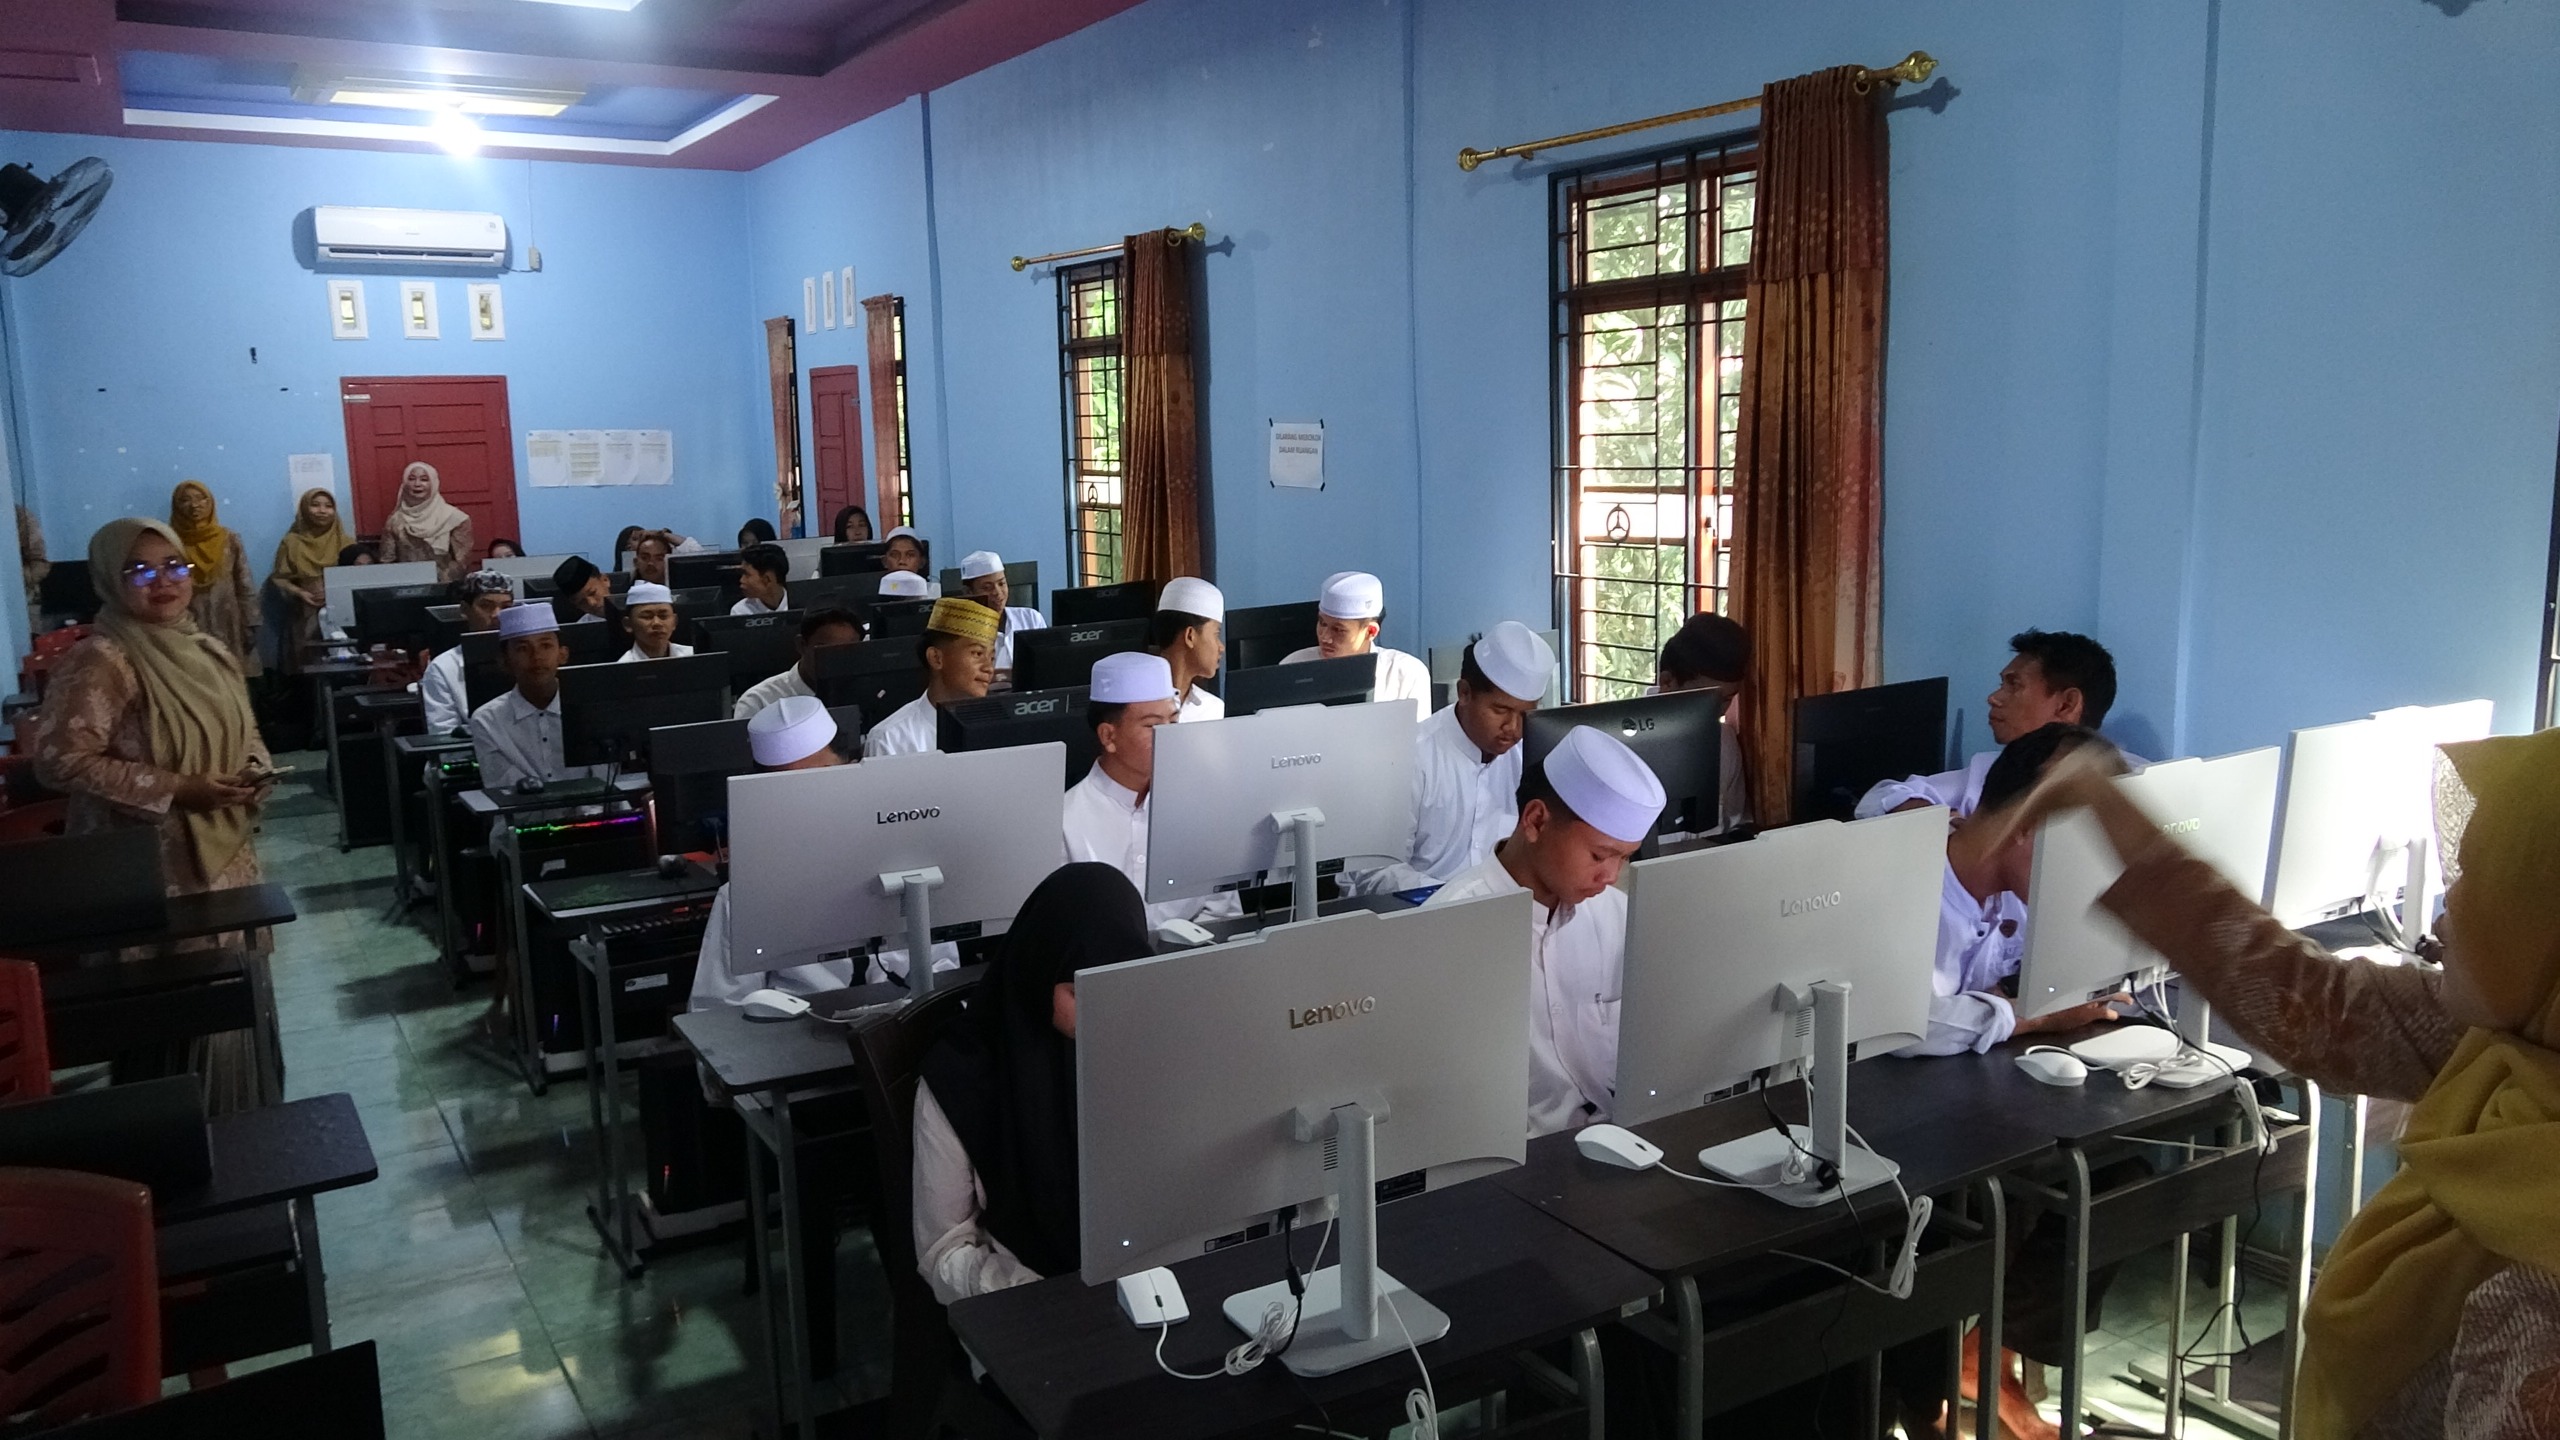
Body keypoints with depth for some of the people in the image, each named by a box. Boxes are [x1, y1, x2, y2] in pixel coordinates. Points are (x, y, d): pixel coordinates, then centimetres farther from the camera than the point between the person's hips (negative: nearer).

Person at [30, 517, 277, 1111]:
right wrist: (175, 789, -23)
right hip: (153, 872, -8)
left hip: (224, 858, 8)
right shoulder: (100, 661, -16)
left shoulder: (208, 652, 9)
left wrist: (256, 771, -1)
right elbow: (59, 758, -19)